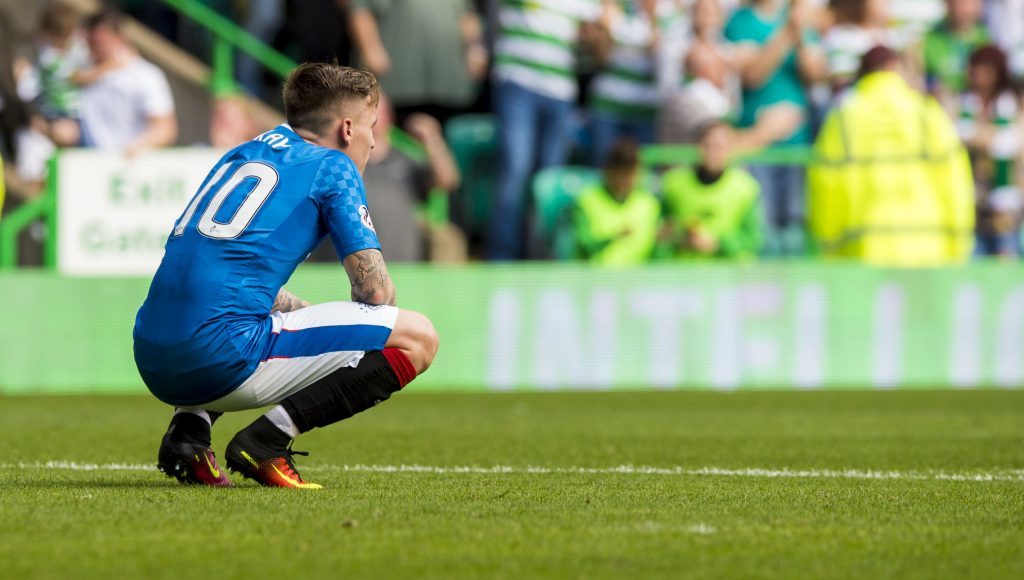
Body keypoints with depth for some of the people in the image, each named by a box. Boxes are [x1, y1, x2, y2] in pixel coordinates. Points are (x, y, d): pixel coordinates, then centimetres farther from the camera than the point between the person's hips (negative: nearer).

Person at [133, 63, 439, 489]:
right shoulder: (332, 167, 6)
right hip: (224, 356, -8)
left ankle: (189, 426, 14)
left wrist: (303, 311, 34)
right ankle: (267, 440, -10)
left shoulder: (242, 154, 26)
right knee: (416, 338, -3)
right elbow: (376, 292, 2)